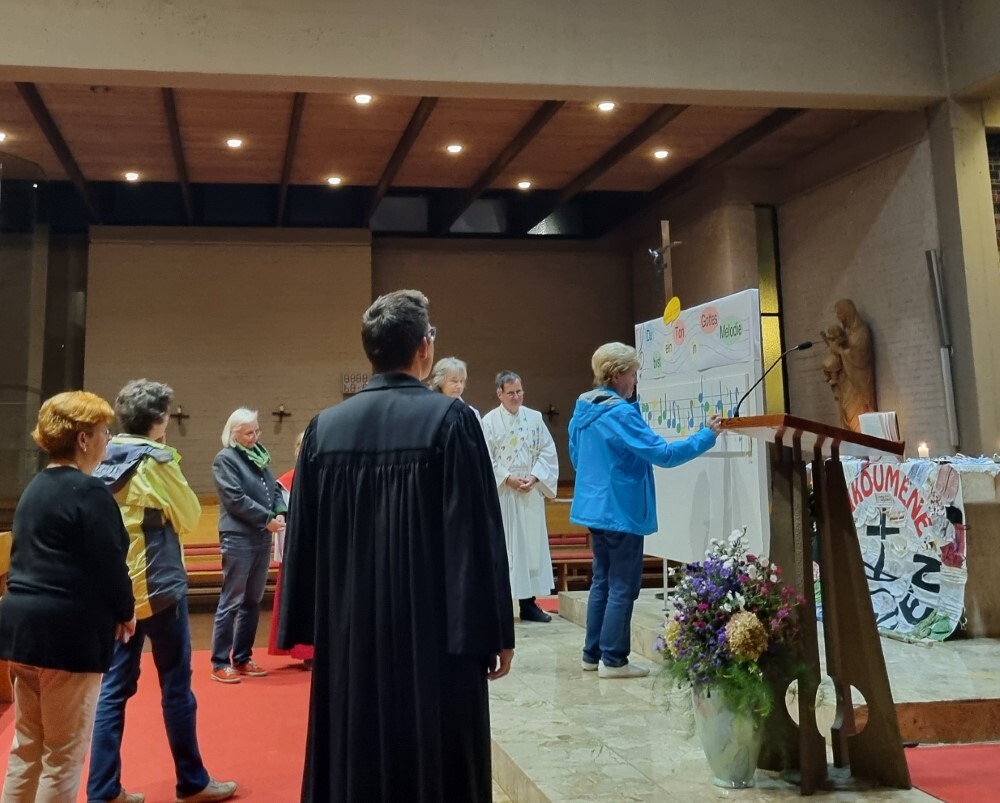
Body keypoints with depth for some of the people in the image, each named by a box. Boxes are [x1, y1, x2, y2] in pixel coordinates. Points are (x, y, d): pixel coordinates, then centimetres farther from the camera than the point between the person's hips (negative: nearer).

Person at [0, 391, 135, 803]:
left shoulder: (35, 488, 13)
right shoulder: (88, 491, -15)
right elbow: (109, 562, -16)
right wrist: (126, 611, 1)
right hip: (68, 630, -9)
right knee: (64, 755, 2)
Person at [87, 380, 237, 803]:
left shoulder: (105, 462, 6)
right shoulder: (156, 460, -13)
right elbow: (189, 517, -6)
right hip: (158, 587, -6)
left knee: (114, 687, 8)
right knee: (176, 686, 5)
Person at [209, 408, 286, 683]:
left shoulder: (259, 455, 13)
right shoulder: (225, 459, -7)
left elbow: (274, 487, 12)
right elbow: (236, 498, -15)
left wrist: (280, 512, -6)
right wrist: (267, 518, -15)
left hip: (262, 537, 7)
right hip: (238, 538, -7)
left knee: (252, 601, 12)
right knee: (231, 602, -3)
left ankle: (242, 658, 22)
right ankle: (220, 663, 5)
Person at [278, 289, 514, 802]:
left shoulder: (325, 427, 0)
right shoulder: (449, 418, -12)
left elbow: (302, 538, 4)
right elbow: (480, 534, -13)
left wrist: (304, 627, 13)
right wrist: (494, 631, -6)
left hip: (349, 632, 4)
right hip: (434, 631, -4)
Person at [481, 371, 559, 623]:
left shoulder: (535, 418, 5)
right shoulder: (489, 421, -5)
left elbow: (548, 451, 4)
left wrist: (534, 477, -9)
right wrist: (508, 479, -13)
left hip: (531, 490, 4)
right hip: (501, 492, -3)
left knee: (532, 544, 6)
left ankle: (528, 602, 14)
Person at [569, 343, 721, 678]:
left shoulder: (583, 409, 7)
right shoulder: (619, 413, -20)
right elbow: (662, 453, -22)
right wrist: (706, 436, -15)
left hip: (595, 506, 9)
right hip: (620, 510, -9)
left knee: (603, 581, 16)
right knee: (623, 587, 0)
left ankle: (593, 653, 22)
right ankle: (613, 660, 5)